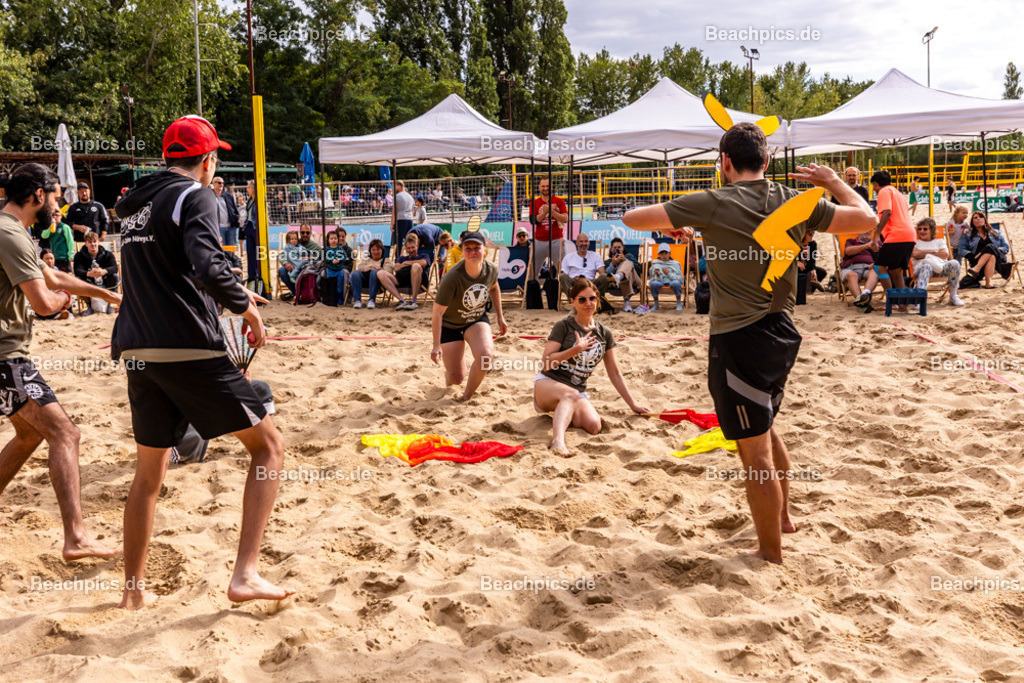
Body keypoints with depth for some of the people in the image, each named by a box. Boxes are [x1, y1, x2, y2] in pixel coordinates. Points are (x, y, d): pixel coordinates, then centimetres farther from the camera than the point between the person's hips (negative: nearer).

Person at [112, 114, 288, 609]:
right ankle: (245, 574, -6)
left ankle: (133, 590, 25)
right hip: (189, 350, -7)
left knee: (149, 472, 19)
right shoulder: (195, 197, -6)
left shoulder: (134, 204, 18)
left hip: (137, 352, 8)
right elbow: (208, 268, -22)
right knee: (268, 445, 3)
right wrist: (245, 306, -7)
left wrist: (230, 294, 30)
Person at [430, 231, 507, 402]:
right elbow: (437, 312, -27)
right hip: (449, 325, -3)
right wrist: (436, 345, -29)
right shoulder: (452, 278, -31)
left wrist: (500, 316, 11)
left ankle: (467, 396, -1)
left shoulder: (491, 269, -16)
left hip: (477, 320, 3)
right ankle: (449, 374, 41)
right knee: (456, 378, -1)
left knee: (485, 356, -28)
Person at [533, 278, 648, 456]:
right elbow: (546, 363, -10)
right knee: (571, 394, -40)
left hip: (579, 392, 4)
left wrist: (633, 404, 16)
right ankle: (558, 441, -58)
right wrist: (576, 349, -19)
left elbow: (614, 373, 17)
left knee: (593, 426, -27)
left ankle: (561, 415, -1)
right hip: (548, 384, -4)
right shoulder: (564, 326, -3)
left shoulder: (604, 334, 10)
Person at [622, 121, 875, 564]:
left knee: (755, 452, 3)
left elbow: (632, 219, -7)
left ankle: (771, 555, 15)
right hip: (781, 332, 7)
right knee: (765, 430, 29)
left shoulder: (712, 204, -12)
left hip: (738, 340, -7)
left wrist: (669, 225, 13)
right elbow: (866, 219, 10)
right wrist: (833, 181, 23)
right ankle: (783, 517, 45)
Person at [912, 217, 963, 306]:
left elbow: (945, 254, 8)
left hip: (941, 266, 2)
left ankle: (953, 296, -20)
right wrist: (933, 251, 7)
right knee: (926, 267, -42)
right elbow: (915, 254, 4)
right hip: (921, 266, -2)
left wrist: (924, 253, 7)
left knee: (954, 263, -31)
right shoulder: (915, 243, 28)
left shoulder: (940, 241, 30)